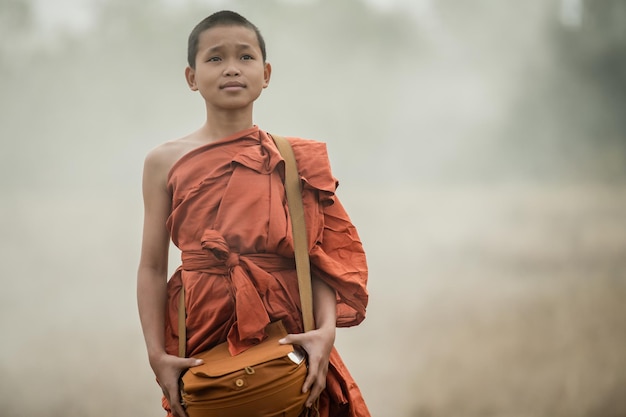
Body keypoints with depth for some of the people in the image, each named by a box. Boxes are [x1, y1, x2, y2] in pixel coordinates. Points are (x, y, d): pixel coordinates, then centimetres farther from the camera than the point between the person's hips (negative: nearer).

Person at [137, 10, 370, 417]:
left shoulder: (296, 160, 5)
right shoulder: (165, 162, 4)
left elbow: (320, 259, -1)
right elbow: (152, 267, 1)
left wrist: (327, 329, -17)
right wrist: (157, 353, -8)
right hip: (201, 341, 0)